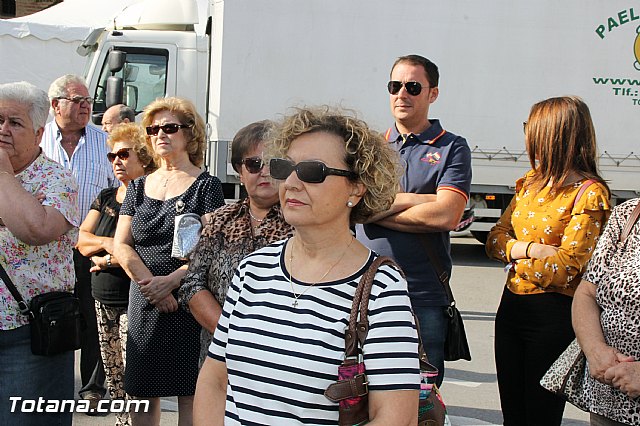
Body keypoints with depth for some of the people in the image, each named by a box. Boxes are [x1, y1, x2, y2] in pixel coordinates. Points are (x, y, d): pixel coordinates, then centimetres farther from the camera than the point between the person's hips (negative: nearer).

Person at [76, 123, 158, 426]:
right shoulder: (106, 197, 15)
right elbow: (81, 239, 10)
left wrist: (108, 259, -9)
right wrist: (106, 243, -9)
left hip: (135, 301, -7)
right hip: (104, 299, 7)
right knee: (112, 377, 12)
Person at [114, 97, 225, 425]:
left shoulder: (206, 185, 1)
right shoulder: (139, 187, 14)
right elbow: (121, 245, 6)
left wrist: (171, 280, -19)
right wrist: (150, 284, -9)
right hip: (143, 302, 4)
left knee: (189, 392, 0)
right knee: (141, 392, 7)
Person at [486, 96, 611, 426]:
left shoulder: (589, 194, -14)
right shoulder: (531, 181, 9)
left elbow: (565, 268, -20)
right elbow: (495, 240, 4)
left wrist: (514, 257, -7)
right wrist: (532, 249, -14)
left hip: (553, 315, -7)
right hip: (512, 305, 7)